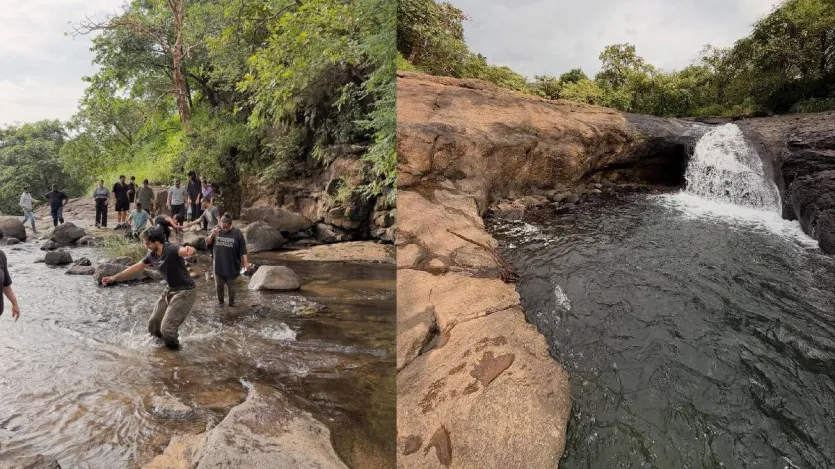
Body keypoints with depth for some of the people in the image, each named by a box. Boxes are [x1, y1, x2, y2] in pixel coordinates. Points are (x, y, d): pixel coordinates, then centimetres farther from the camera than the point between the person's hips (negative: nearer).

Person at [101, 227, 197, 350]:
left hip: (185, 292, -9)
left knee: (167, 328, -10)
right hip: (169, 290, 9)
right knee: (153, 325, 14)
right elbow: (136, 267, 15)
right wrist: (114, 278, 17)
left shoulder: (171, 249, -25)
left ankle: (174, 351, 19)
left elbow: (186, 251, -48)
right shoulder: (152, 255, 0)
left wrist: (190, 250, -73)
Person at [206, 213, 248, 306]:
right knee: (219, 286, 15)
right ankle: (220, 302, 34)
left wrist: (245, 262, -9)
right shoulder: (216, 230, -3)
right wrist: (212, 235, -19)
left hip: (232, 266, -2)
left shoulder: (237, 233, -10)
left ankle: (232, 303, 26)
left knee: (231, 286, 9)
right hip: (218, 265, 3)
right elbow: (207, 242, -1)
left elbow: (243, 250, -7)